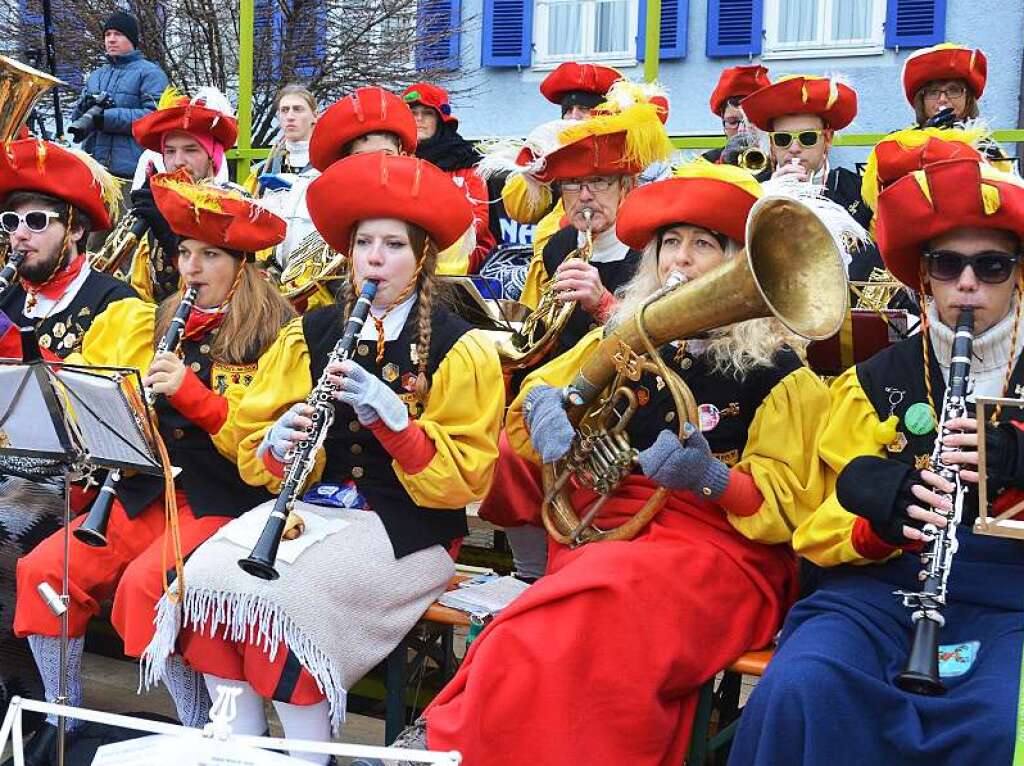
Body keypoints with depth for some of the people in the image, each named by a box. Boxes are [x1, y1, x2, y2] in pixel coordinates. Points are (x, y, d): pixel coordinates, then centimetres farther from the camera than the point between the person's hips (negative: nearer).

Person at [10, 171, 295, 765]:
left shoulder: (273, 339, -5)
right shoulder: (158, 323, 14)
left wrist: (193, 392, -23)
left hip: (223, 501, -6)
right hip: (148, 491, 6)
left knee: (143, 583, -29)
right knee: (43, 570, -10)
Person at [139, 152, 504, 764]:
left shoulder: (460, 348, -3)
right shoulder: (310, 334, 10)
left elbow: (466, 479, -11)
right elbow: (253, 447, 11)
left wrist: (388, 413, -23)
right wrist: (279, 444, -13)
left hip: (404, 528, -5)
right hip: (312, 506, 5)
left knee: (288, 589, -30)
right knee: (207, 571, -23)